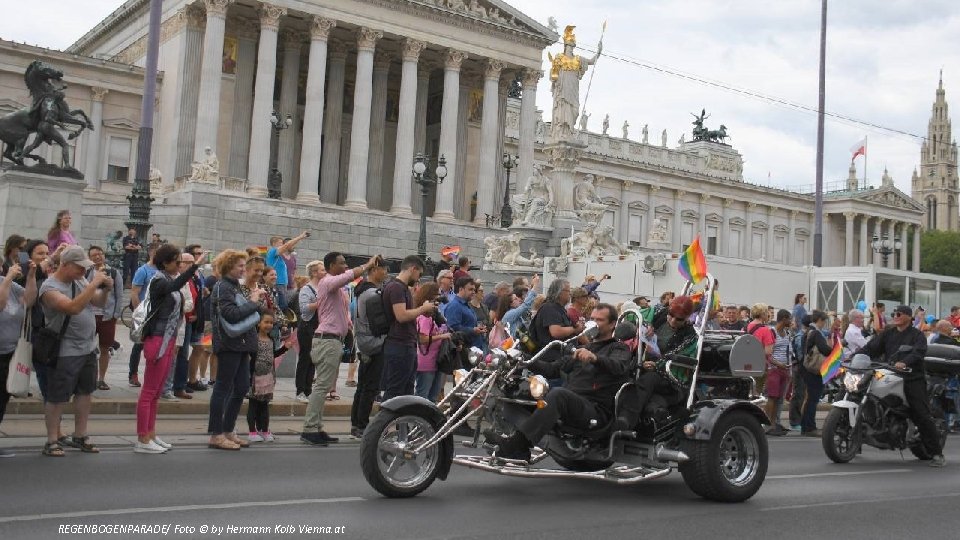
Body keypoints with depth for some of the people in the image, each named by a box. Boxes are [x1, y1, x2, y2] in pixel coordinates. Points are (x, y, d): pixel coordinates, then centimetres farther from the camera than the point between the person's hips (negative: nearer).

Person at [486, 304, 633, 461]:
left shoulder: (619, 349, 8)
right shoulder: (584, 349, 31)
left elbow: (618, 366, -17)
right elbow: (554, 369, 27)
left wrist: (594, 358, -38)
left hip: (596, 411, -7)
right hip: (569, 403, 7)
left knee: (558, 393, -34)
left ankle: (514, 445, -45)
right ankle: (520, 454, -22)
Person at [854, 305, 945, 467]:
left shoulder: (917, 335, 3)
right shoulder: (887, 334, 17)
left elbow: (918, 353, -15)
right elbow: (871, 347, 7)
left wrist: (905, 362, -34)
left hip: (913, 379, -4)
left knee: (923, 416, -7)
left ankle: (937, 453, -3)